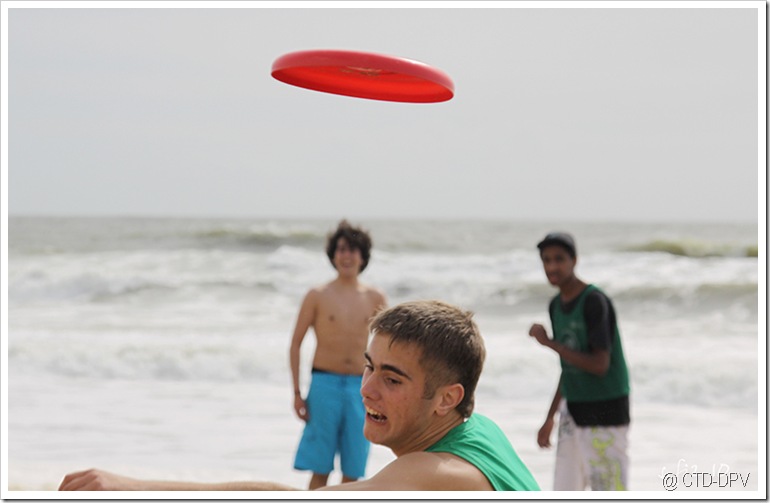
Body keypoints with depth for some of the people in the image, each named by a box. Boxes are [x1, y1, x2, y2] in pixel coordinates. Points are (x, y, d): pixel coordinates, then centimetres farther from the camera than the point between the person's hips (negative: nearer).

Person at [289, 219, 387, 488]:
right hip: (324, 385, -2)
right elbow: (295, 344, 4)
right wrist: (297, 393, -1)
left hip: (360, 388, 2)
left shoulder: (375, 299, 6)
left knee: (352, 473, 5)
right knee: (320, 470, 1)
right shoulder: (318, 296, 0)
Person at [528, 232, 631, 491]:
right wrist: (550, 418, 20)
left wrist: (548, 342, -17)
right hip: (573, 411, 8)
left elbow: (599, 365, -22)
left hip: (605, 411, -8)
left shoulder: (594, 302, -16)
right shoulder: (556, 306, 9)